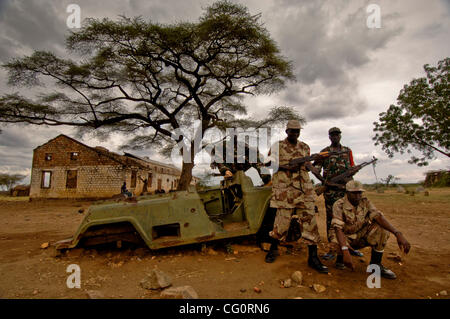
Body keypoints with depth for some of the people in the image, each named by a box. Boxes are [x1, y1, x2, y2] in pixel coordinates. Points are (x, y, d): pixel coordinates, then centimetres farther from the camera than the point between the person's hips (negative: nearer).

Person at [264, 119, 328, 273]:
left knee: (309, 220, 1)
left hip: (304, 190, 4)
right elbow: (270, 164, 0)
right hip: (284, 190, -4)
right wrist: (288, 167, -14)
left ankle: (313, 257, 11)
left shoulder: (305, 147, 15)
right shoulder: (277, 146, 3)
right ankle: (273, 249, 25)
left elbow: (308, 166, 21)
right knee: (283, 220, 0)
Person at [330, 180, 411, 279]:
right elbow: (338, 228, -33)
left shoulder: (365, 202, -8)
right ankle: (340, 257, 0)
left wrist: (398, 234, -36)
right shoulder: (339, 205, -23)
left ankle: (376, 264, -4)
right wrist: (345, 250, -46)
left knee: (382, 229, -19)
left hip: (361, 236, 4)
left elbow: (378, 216, -20)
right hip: (346, 237, -4)